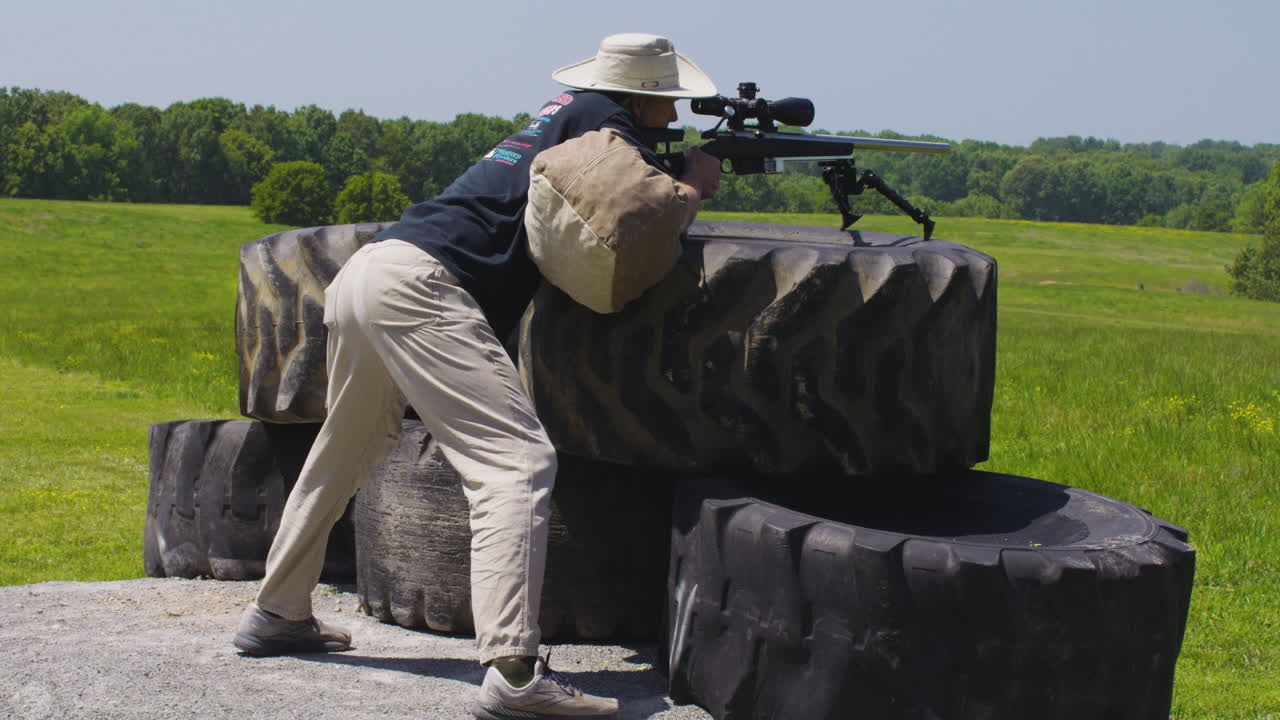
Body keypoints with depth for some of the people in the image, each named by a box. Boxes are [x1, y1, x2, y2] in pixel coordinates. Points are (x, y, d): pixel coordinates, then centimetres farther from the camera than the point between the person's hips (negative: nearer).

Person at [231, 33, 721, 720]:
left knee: (343, 457, 26)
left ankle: (277, 613, 41)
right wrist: (697, 182, 14)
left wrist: (672, 178, 18)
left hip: (359, 278, 10)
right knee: (518, 463, -16)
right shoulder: (600, 115, 2)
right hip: (419, 284, -10)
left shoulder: (559, 119, 27)